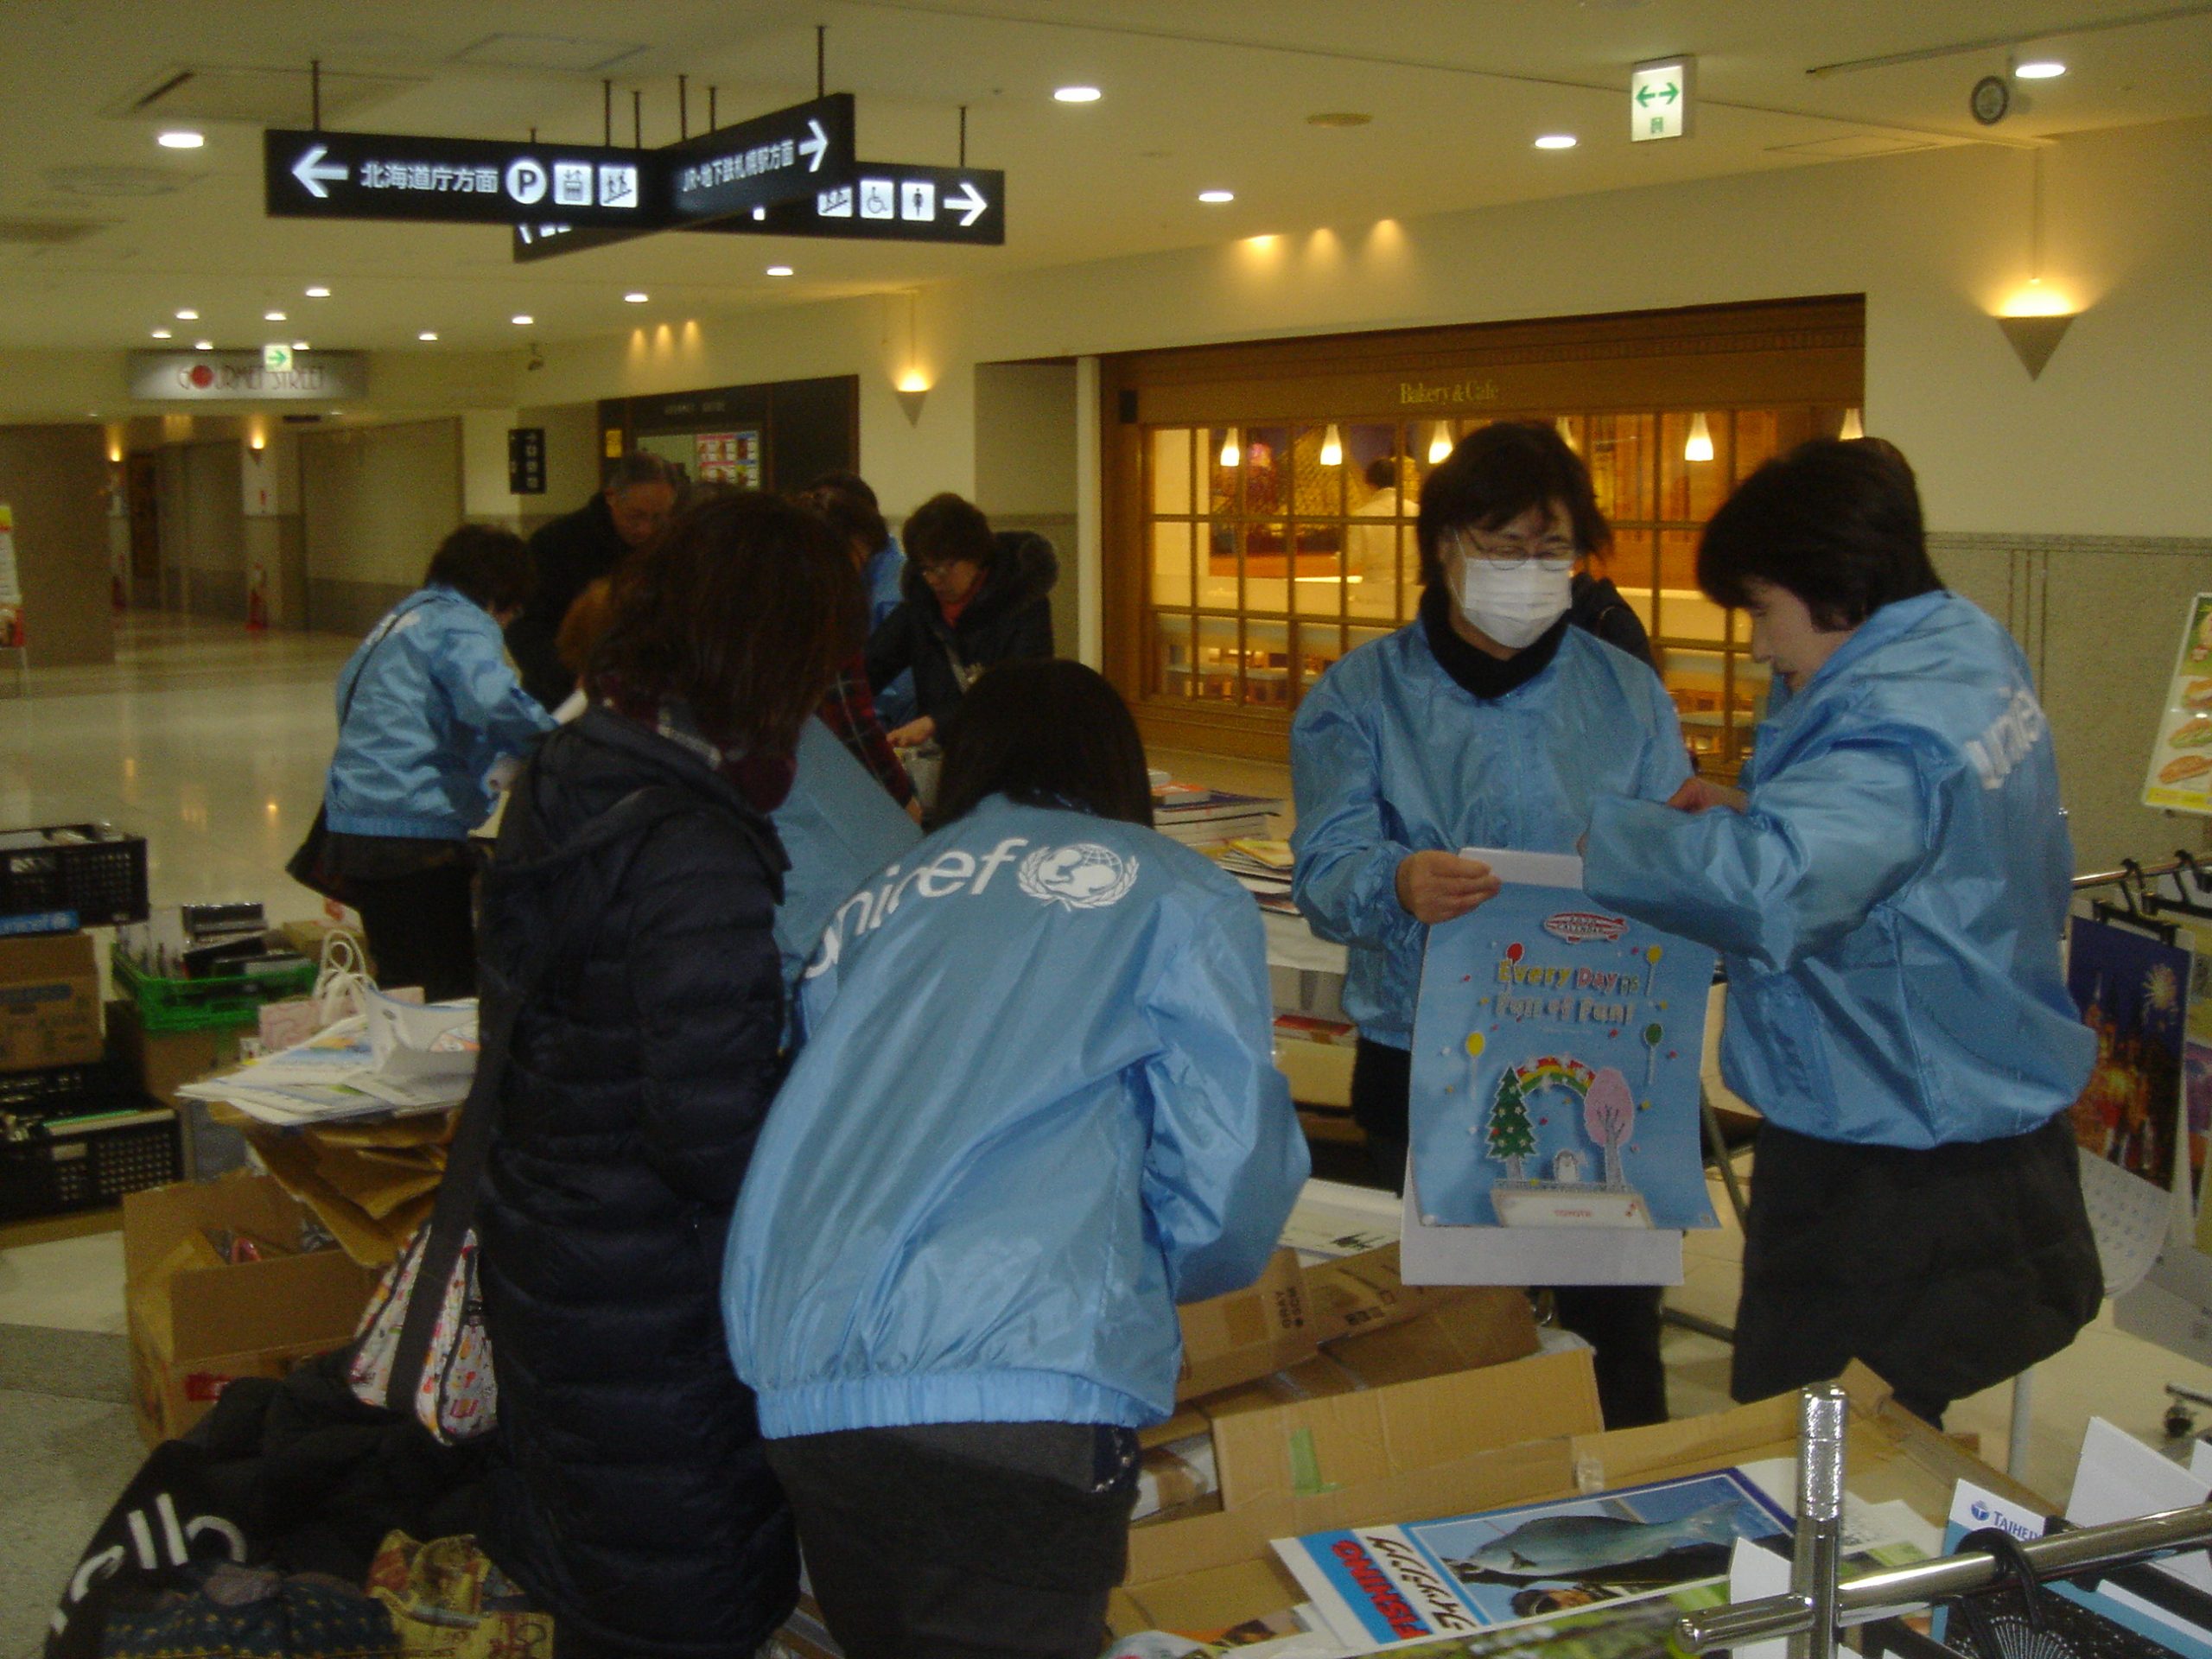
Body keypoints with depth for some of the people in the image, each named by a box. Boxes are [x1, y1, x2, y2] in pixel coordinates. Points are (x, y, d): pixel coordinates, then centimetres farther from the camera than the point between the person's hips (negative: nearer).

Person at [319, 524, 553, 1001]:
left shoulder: (400, 617, 20)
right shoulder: (462, 625, -8)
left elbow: (347, 687, 28)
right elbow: (489, 697, -28)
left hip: (353, 826, 9)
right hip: (417, 826, -9)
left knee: (397, 982, 17)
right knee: (452, 993, -4)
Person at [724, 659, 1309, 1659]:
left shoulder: (873, 906, 22)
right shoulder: (1174, 895, 10)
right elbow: (1229, 1159, 2)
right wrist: (1138, 1277, 24)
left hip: (794, 1388, 6)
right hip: (1012, 1383, -5)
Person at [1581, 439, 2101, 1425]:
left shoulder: (1897, 731, -24)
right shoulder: (1970, 652, 7)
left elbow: (1766, 883, -42)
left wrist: (1612, 834, -25)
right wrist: (1749, 813, 7)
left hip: (1900, 1179, -10)